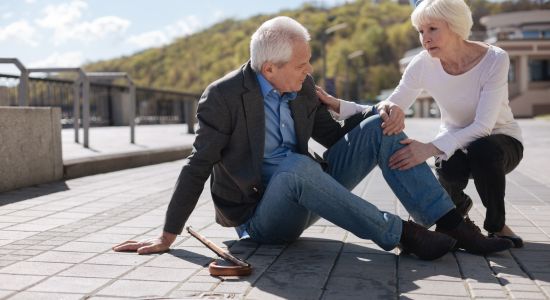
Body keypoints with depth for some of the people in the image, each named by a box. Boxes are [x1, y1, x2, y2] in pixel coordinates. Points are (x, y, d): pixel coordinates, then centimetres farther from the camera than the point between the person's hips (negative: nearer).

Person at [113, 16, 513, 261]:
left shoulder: (302, 88, 1)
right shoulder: (223, 97, -16)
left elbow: (334, 135, 11)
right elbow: (198, 167, -16)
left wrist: (380, 112, -8)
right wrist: (167, 238, -15)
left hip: (305, 196, 6)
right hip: (259, 216, -6)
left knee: (378, 129, -8)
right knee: (296, 166, -40)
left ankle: (454, 226, -14)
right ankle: (400, 234, -29)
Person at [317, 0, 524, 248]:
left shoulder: (494, 60, -24)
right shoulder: (423, 64, -16)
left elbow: (483, 125, -32)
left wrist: (430, 148, -46)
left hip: (501, 141, -2)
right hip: (454, 143, 2)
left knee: (483, 150, -37)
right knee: (449, 167, -33)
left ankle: (496, 225, -9)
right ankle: (458, 205, 5)